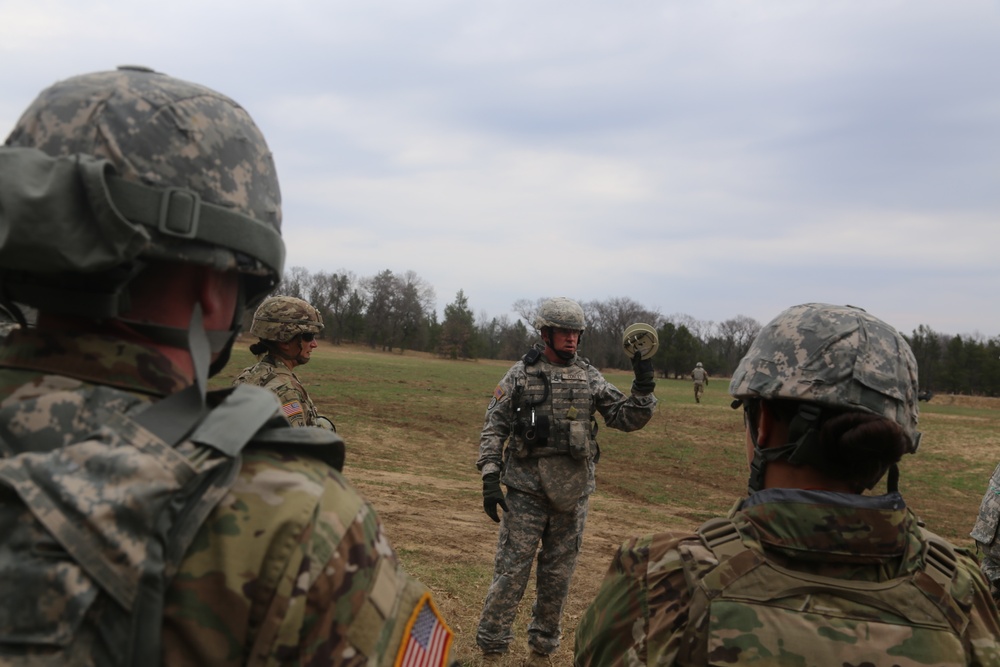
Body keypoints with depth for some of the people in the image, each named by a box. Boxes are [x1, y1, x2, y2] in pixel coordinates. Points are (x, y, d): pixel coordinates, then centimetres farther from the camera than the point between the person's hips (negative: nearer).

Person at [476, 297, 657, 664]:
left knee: (558, 576, 12)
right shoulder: (520, 374, -2)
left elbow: (628, 419, 5)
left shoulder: (591, 378, 6)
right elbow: (494, 428, -2)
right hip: (526, 490, -3)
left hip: (572, 493, 3)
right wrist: (490, 479, -9)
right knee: (510, 571, 0)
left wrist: (643, 388, -11)